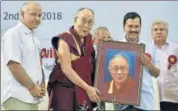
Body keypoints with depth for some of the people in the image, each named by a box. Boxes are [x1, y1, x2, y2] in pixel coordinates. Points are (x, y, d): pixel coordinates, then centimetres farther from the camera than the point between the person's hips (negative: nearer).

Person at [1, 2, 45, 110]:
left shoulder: (33, 38, 16)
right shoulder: (13, 34, -10)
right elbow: (13, 65, -18)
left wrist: (42, 85, 6)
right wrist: (32, 87, -14)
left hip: (33, 97, 8)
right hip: (18, 98, -8)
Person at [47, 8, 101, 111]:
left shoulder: (89, 39, 10)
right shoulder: (65, 39, -10)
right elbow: (66, 69, -16)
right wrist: (87, 88, -16)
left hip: (84, 92, 6)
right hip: (65, 90, -6)